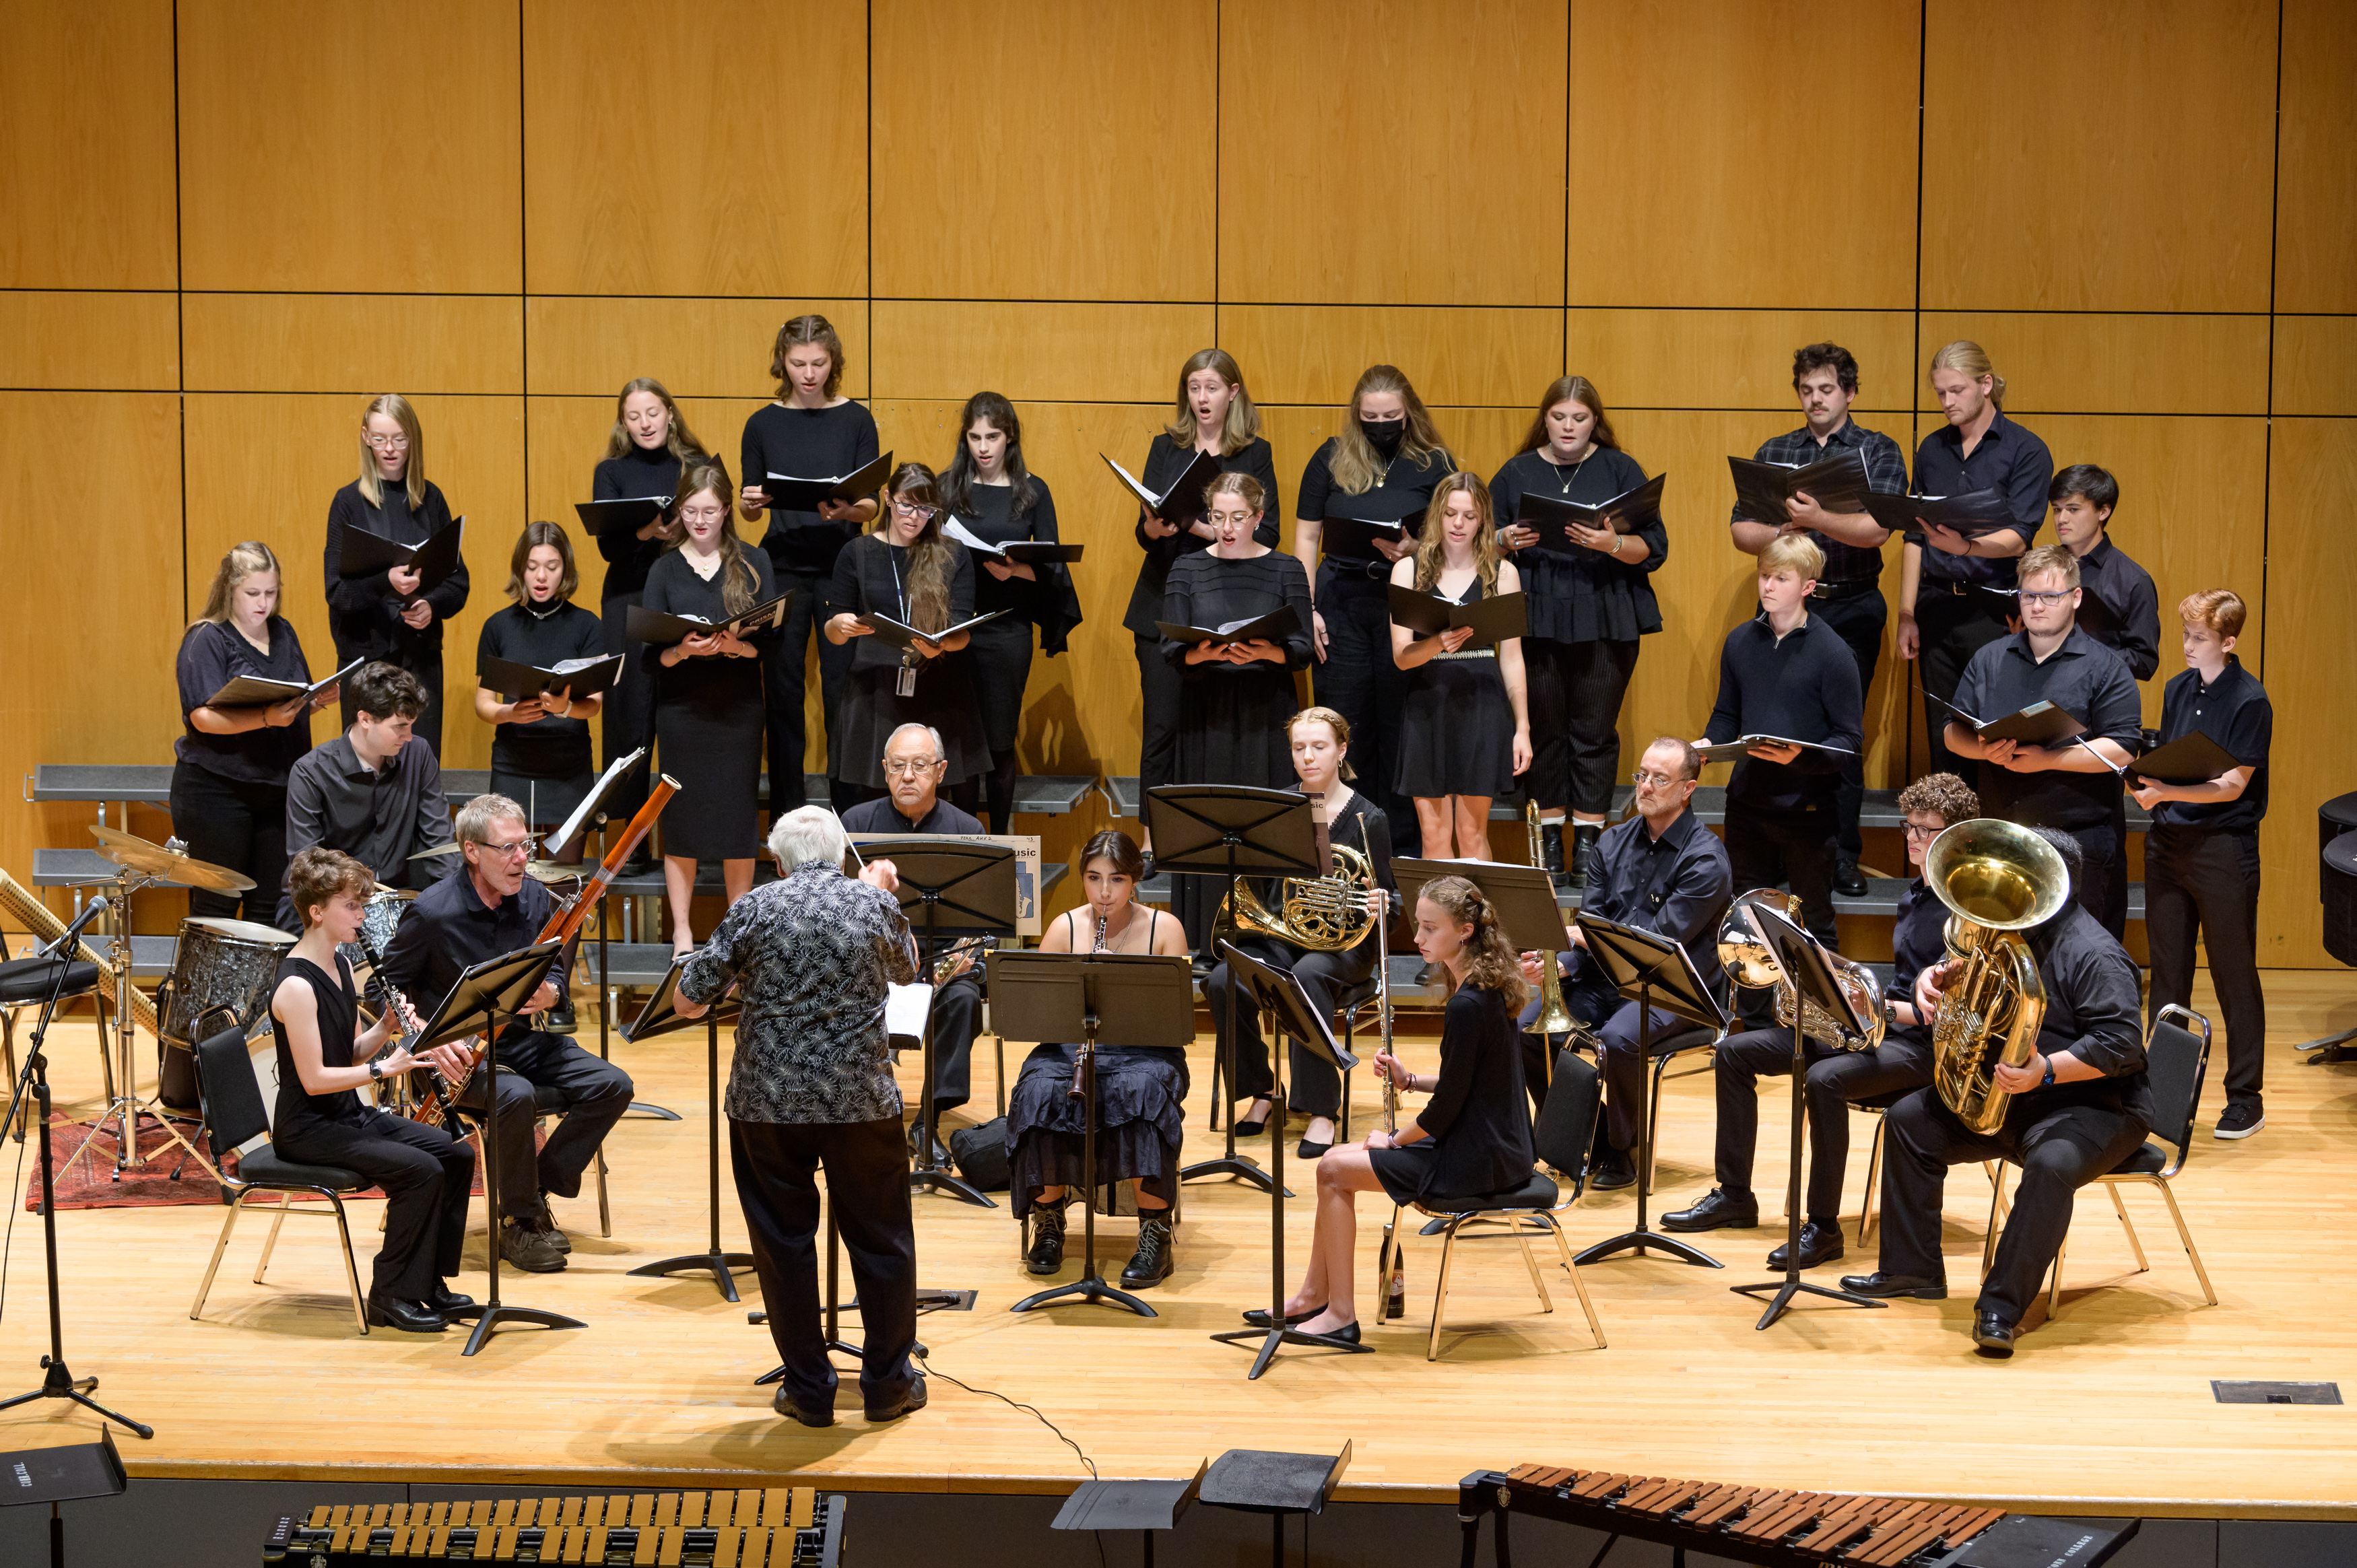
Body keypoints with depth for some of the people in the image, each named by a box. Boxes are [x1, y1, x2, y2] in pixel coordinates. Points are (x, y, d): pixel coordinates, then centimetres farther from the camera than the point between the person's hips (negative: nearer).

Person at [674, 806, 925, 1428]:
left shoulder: (755, 909, -4)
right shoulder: (874, 905, 0)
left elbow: (688, 1002, -1)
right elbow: (906, 970, 22)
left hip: (767, 1101, 0)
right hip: (862, 1098, 0)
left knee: (783, 1242, 10)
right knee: (880, 1239, 13)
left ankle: (809, 1390, 15)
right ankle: (888, 1383, 20)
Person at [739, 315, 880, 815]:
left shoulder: (856, 420, 2)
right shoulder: (764, 425, 5)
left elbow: (872, 505, -1)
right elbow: (750, 510, 8)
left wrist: (848, 510, -23)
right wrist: (751, 504, -15)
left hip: (841, 568, -1)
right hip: (782, 569, 1)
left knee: (844, 689, -2)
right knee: (782, 693, 3)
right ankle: (786, 814, 10)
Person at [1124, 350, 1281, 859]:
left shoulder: (1256, 454, 5)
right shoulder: (1165, 448, 12)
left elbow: (1267, 534, -3)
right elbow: (1143, 529, 8)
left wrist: (1206, 529, -17)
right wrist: (1153, 530, -16)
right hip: (1164, 601, 2)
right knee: (1160, 724, -1)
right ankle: (1153, 838, 5)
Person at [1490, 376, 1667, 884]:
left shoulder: (1620, 470, 6)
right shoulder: (1518, 473, 10)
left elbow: (1653, 548, 0)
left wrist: (1613, 544, -19)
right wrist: (1507, 542, -11)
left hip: (1605, 623, -1)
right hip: (1535, 619, 1)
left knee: (1595, 730, -1)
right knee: (1543, 728, 2)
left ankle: (1588, 845, 4)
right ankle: (1549, 841, 10)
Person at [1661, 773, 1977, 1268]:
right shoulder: (1914, 896, 15)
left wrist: (1885, 1008, -31)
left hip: (1925, 1043, -9)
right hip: (1877, 1025, 9)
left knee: (1825, 1079, -38)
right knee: (1734, 1052, 2)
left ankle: (1824, 1226, -26)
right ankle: (1733, 1196, 8)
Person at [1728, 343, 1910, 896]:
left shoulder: (1879, 452, 2)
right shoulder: (1773, 453, 11)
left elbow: (1877, 528, -13)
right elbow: (1740, 529, 8)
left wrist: (1817, 519, -28)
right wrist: (1778, 535, -13)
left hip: (1851, 609, -2)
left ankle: (1842, 855, 7)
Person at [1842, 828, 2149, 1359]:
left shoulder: (2094, 955, -20)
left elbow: (2120, 1045, -28)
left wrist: (2047, 1071, -39)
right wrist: (1934, 979, -3)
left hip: (2095, 1105, -9)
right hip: (2002, 1097, 9)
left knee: (2051, 1164, -39)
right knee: (1910, 1120, 3)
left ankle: (2001, 1308, -34)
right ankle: (1912, 1270, 8)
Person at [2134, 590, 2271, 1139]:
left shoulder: (2249, 700, -11)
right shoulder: (2178, 690, 9)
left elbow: (2233, 785, -16)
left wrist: (2167, 792, -28)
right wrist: (2142, 778, -5)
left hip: (2223, 849, -6)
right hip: (2168, 842, 6)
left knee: (2234, 976, 2)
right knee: (2167, 973, 11)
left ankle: (2246, 1098, 11)